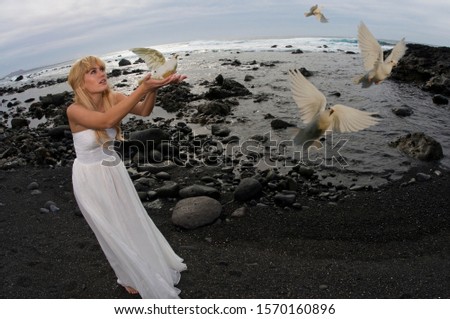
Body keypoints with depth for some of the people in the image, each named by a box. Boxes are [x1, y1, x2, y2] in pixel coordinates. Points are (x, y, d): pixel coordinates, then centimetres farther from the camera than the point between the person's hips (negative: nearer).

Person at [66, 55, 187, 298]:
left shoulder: (112, 98, -12)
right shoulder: (74, 110, -25)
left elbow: (144, 110, -28)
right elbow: (107, 120, -43)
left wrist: (154, 88, -49)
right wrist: (143, 88, -48)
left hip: (114, 171, 5)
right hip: (90, 178, -5)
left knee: (132, 220, 20)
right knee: (111, 229, 12)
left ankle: (149, 264, 46)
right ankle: (129, 276, 37)